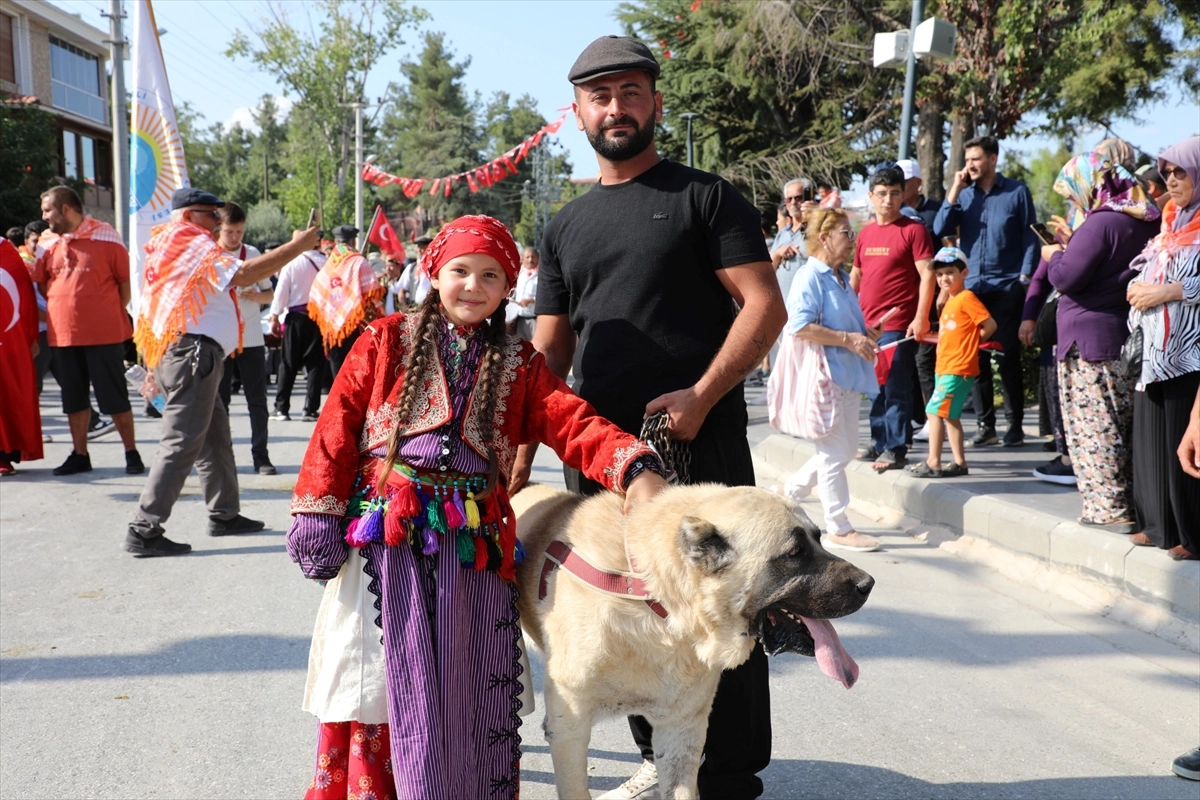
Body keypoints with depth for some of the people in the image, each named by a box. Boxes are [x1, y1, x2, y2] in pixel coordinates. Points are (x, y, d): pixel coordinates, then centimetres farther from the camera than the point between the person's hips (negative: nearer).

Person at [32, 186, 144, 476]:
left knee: (115, 397, 1)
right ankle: (80, 455, 21)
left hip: (104, 334, -4)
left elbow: (125, 282, 0)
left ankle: (132, 453, 12)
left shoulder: (106, 237, -4)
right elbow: (41, 286, 18)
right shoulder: (49, 245, 8)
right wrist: (66, 312, 11)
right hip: (63, 334, 5)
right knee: (74, 398, 11)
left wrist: (112, 317, 1)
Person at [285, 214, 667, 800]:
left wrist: (635, 468, -22)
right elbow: (338, 428, 3)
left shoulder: (519, 364, 10)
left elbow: (574, 425, -4)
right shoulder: (386, 342, 6)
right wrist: (319, 515, -4)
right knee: (384, 679, 1)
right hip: (387, 536, -1)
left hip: (474, 543, 2)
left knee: (469, 684, 4)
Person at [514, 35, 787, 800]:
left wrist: (699, 396, -19)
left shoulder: (704, 196, 1)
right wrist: (518, 459, 5)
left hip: (701, 444, -5)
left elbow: (765, 306, -7)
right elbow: (549, 351, 14)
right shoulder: (566, 227, 15)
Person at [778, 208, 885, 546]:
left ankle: (791, 490, 30)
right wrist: (847, 339, -22)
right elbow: (799, 326, -24)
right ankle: (838, 529, 7)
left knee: (846, 449, 14)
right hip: (824, 377, -10)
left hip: (848, 377, 10)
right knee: (834, 454, -3)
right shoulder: (810, 277, -13)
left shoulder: (842, 279, 17)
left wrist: (866, 335, 9)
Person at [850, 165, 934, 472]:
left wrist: (921, 317, -17)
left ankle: (896, 450, 1)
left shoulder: (913, 230, -5)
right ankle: (879, 443, 24)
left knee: (896, 389, -4)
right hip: (867, 325, 7)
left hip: (898, 326, -7)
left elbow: (927, 275, -10)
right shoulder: (865, 233, 13)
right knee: (875, 387, 14)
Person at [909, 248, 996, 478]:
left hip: (958, 368, -10)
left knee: (935, 411, -11)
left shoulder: (966, 298, -11)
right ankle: (959, 462, 18)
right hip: (945, 367, 10)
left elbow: (990, 325, -15)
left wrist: (974, 340, -4)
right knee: (949, 415, 13)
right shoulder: (949, 301, 16)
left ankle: (933, 463, -8)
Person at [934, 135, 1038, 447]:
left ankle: (1015, 425, 12)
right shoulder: (963, 193, 8)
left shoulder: (1017, 192, 2)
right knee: (976, 357, 3)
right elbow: (941, 230, -3)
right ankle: (985, 424, 11)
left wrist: (1025, 276, -6)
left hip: (1007, 287, -3)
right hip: (970, 286, 3)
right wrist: (954, 190, -5)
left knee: (1008, 357, 2)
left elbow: (1030, 236, 2)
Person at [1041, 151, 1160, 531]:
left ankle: (1109, 508, -3)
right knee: (1125, 423, 14)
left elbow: (1066, 276, -18)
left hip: (1091, 340, -9)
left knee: (1092, 425, -4)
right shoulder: (1144, 221, 13)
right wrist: (1073, 243, 18)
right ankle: (1130, 502, 20)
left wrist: (1054, 255, 1)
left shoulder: (1100, 223, -15)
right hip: (1128, 338, 9)